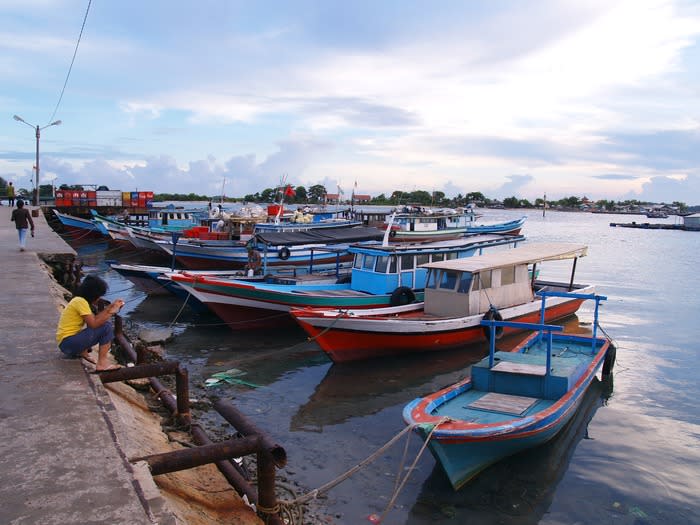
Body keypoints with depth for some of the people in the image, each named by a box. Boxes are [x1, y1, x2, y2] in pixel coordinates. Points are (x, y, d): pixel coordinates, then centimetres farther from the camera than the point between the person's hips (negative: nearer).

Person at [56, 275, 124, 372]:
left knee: (102, 322, 14)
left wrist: (110, 306, 4)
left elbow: (95, 318, 9)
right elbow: (94, 324, -23)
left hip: (67, 342, 10)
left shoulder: (79, 300, 13)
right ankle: (102, 364, -16)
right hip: (68, 343, -10)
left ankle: (82, 352, 10)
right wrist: (111, 312, -14)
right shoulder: (80, 301, -16)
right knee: (106, 326, -16)